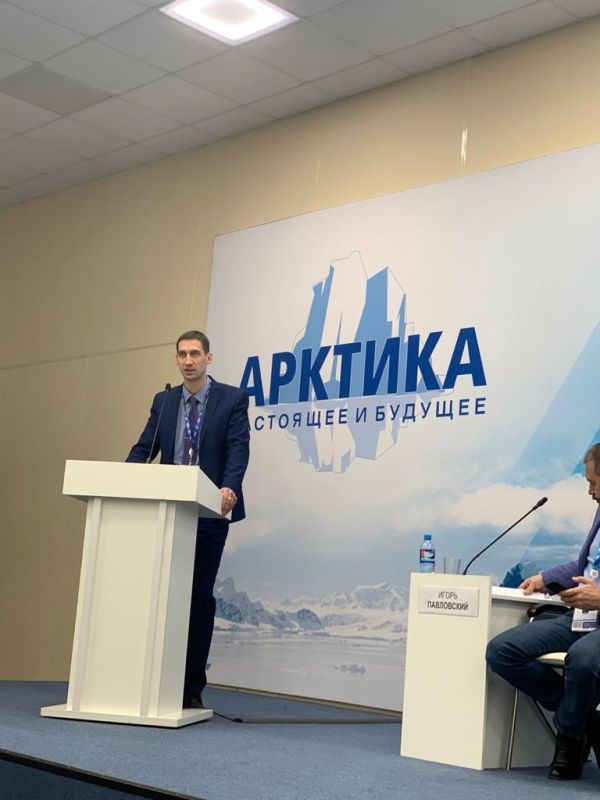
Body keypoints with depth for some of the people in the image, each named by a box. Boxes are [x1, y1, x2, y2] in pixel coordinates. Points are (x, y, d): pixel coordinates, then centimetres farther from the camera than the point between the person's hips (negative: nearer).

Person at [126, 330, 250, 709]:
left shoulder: (233, 399, 1)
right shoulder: (163, 401, 13)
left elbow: (238, 449, -10)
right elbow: (144, 448, 8)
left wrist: (229, 488, -28)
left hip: (208, 513, -3)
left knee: (200, 596, 1)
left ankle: (192, 686, 8)